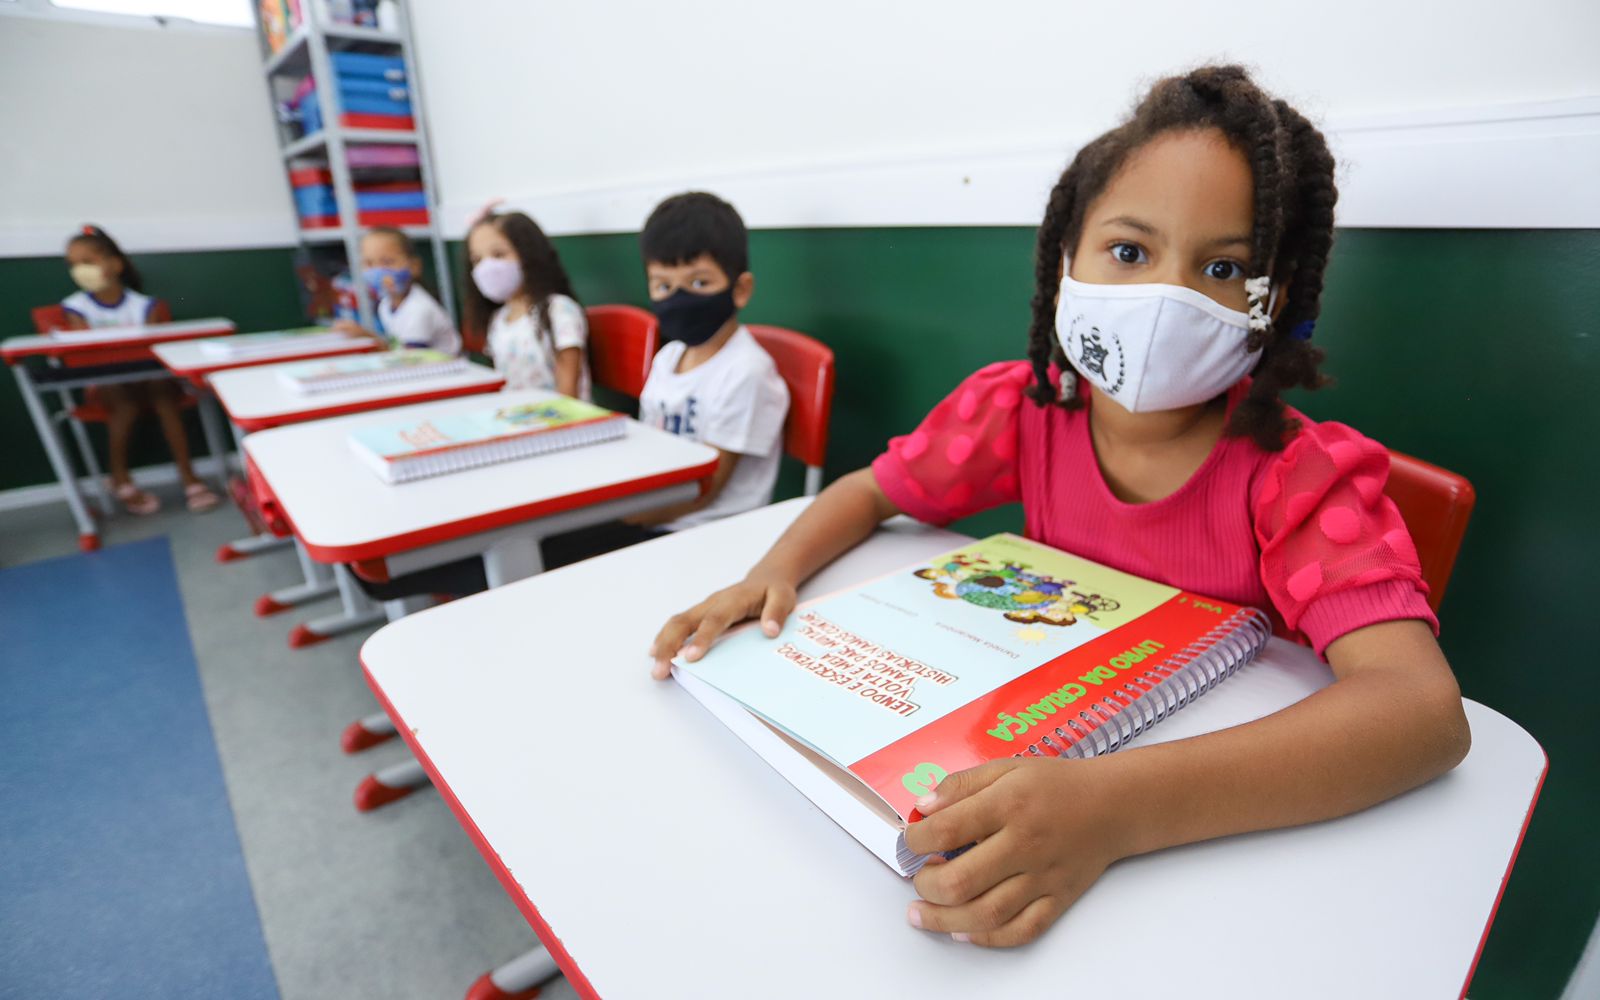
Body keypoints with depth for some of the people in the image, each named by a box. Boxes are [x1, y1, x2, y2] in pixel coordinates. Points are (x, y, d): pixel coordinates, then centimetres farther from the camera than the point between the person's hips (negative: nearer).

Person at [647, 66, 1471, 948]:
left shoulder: (1301, 475, -19)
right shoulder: (1021, 407, -10)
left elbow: (1425, 710, -31)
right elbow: (871, 491, 2)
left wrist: (1119, 807, -46)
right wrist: (770, 576, -18)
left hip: (1223, 805, -2)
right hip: (1042, 737, 3)